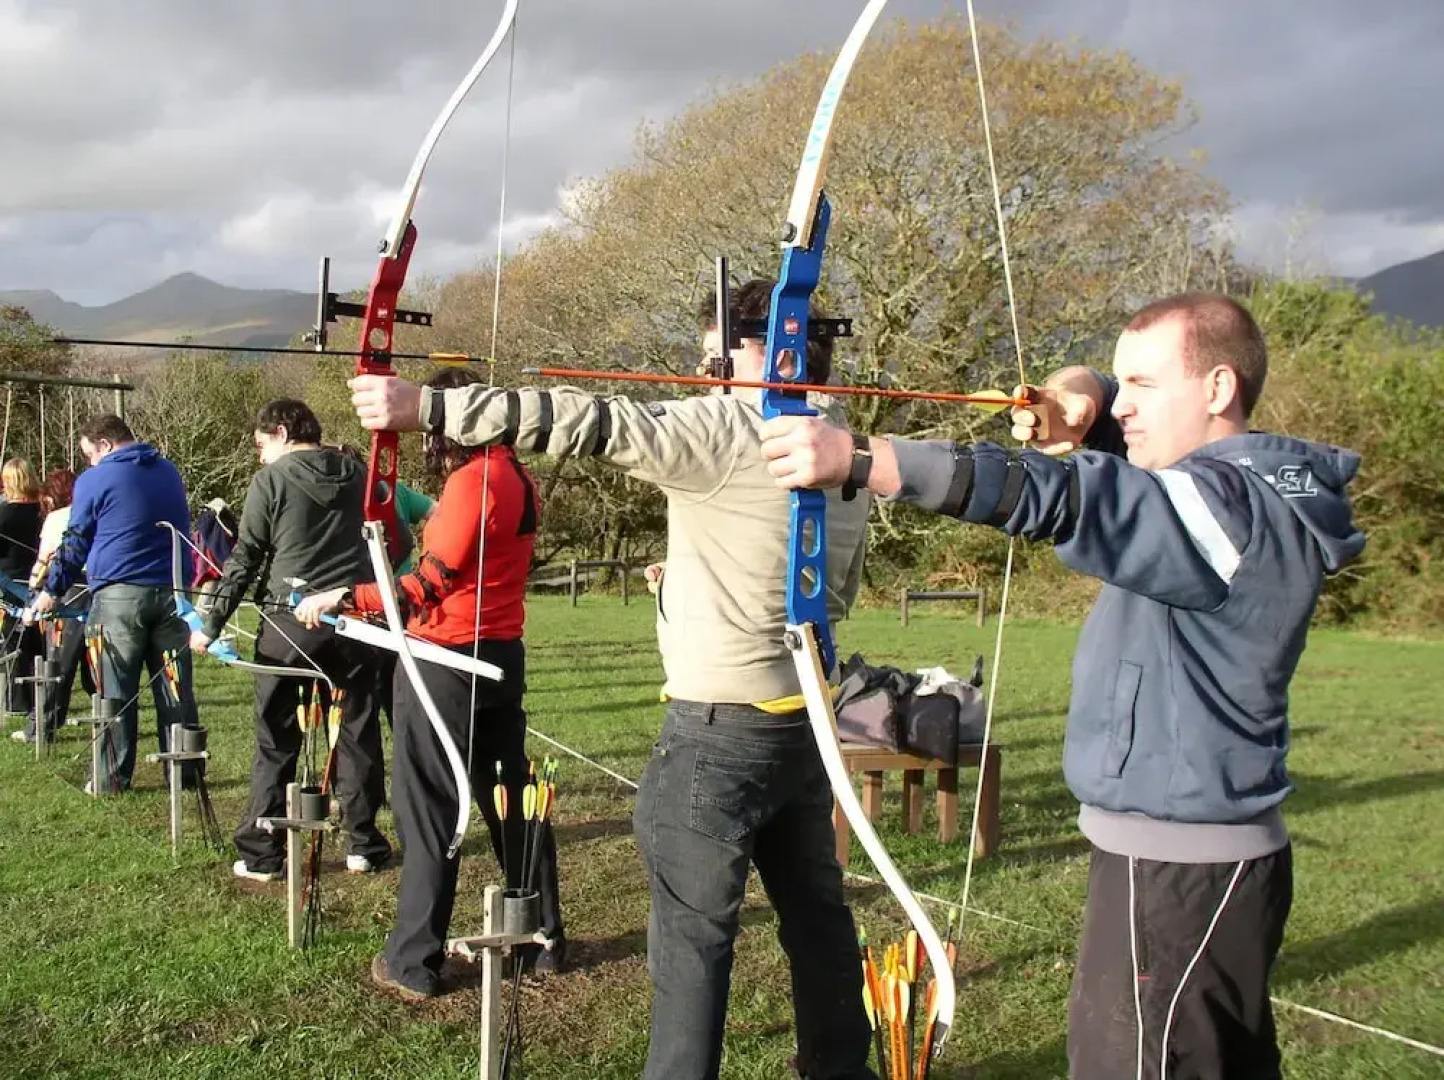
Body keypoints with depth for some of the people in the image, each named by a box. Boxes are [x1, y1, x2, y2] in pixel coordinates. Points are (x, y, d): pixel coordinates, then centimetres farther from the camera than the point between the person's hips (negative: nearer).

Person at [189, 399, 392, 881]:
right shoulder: (356, 475, 9)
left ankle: (261, 855, 8)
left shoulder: (271, 479, -3)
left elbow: (244, 560, -2)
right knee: (358, 734, 9)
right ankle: (363, 845, 14)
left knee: (276, 742, 5)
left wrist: (210, 624, 5)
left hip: (288, 621, -3)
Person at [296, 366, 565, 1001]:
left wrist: (343, 598, -18)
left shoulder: (472, 480, -16)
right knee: (511, 798, 15)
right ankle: (543, 940, 24)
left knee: (429, 811, 1)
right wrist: (439, 519, 15)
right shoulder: (518, 479, 9)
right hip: (502, 655, 9)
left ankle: (413, 963, 10)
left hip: (446, 663, -8)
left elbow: (428, 586, -20)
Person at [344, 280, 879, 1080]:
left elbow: (595, 424, -23)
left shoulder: (727, 427, -15)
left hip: (721, 729, -8)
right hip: (805, 720, 9)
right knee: (815, 908, 20)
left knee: (691, 932, 1)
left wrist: (425, 407, -25)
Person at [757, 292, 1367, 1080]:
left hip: (1179, 871, -10)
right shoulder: (1240, 483, 9)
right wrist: (1080, 394, -6)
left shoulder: (1234, 508, -22)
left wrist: (855, 458, -42)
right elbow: (1114, 408, 19)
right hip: (1203, 859, 10)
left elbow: (1066, 499, -35)